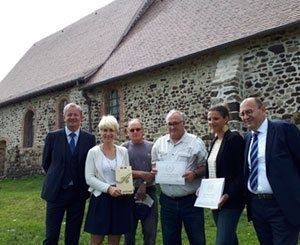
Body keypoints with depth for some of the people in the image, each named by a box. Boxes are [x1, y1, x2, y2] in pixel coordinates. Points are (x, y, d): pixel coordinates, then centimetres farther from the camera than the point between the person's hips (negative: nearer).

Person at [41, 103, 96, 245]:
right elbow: (46, 163, 8)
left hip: (78, 193, 1)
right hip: (56, 191, -1)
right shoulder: (53, 136, -1)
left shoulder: (89, 139, 0)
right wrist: (56, 178, 10)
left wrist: (82, 182, 4)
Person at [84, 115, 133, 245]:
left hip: (120, 199, 3)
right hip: (100, 199, -2)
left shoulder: (123, 151, 5)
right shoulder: (93, 152, -3)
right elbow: (89, 178, -7)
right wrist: (108, 188, -18)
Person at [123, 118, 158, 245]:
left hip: (149, 192, 1)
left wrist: (144, 185, -11)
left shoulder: (151, 147, 5)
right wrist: (142, 174, -16)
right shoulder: (124, 148, 2)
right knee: (129, 231, 10)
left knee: (150, 231, 4)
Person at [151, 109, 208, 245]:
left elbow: (205, 167, -2)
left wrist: (194, 174, -20)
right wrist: (154, 170, -6)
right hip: (167, 200, 4)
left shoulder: (195, 142, -4)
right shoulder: (159, 143, 8)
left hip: (190, 200, -3)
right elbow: (154, 166, 15)